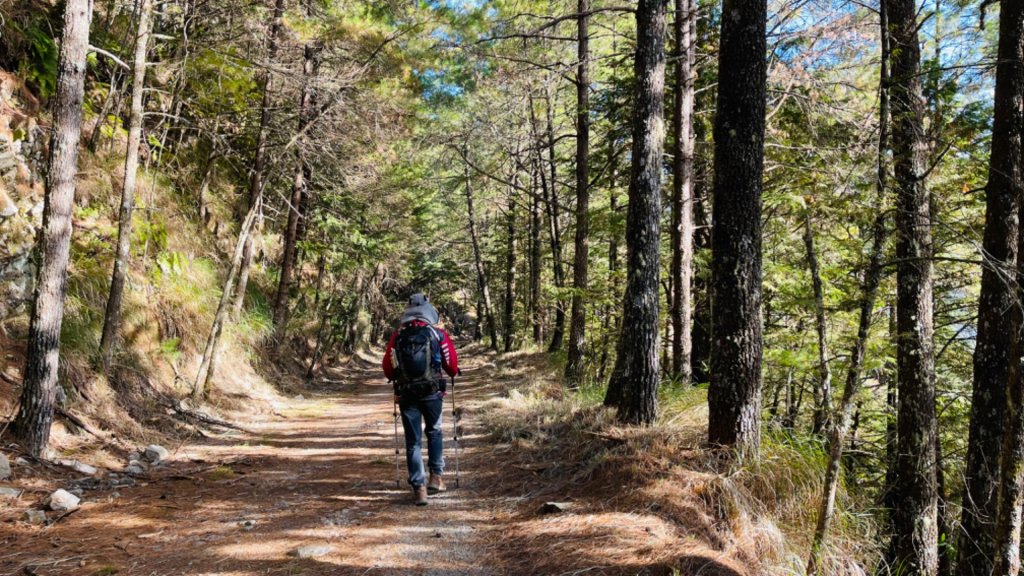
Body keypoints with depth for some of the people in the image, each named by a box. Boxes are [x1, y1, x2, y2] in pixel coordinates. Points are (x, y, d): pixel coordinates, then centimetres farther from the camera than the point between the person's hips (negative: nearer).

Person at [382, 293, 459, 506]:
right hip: (432, 392, 0)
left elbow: (387, 369, 4)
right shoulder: (439, 335, 0)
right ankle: (436, 476, 18)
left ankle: (419, 488, 3)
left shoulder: (397, 337, 2)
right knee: (434, 433, 22)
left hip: (406, 394, 0)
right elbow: (452, 366, 2)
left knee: (413, 441, 7)